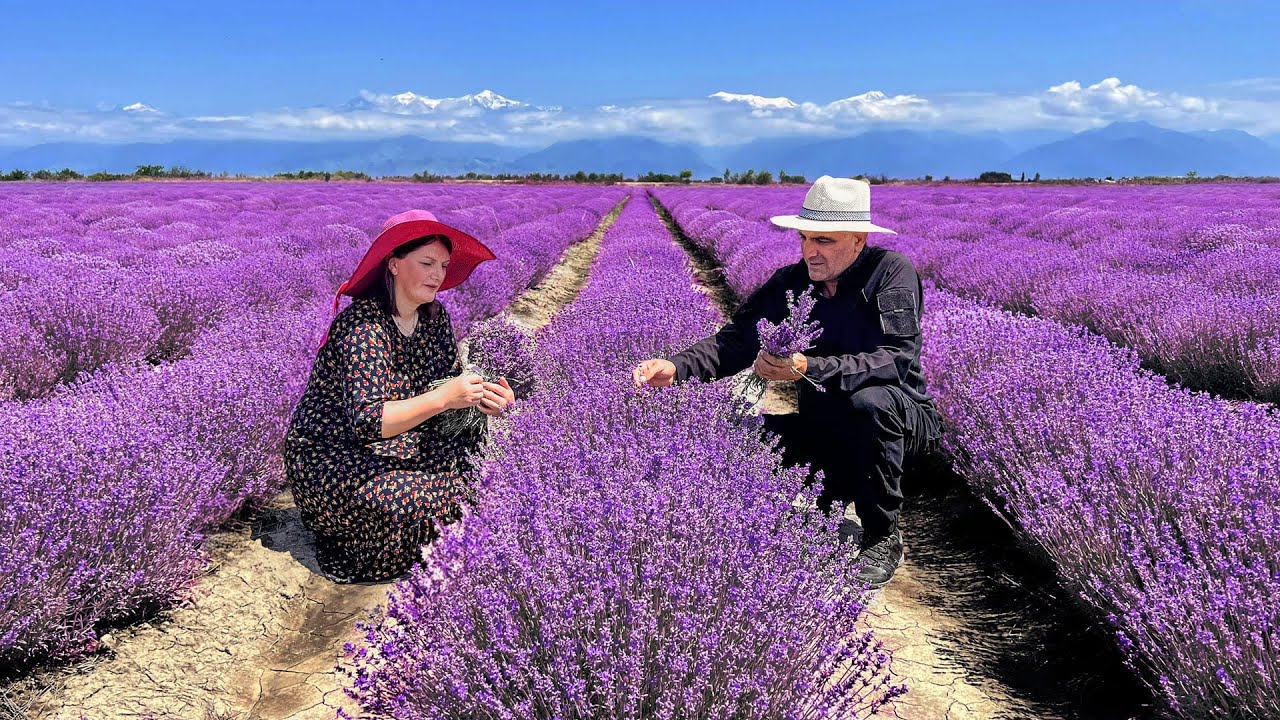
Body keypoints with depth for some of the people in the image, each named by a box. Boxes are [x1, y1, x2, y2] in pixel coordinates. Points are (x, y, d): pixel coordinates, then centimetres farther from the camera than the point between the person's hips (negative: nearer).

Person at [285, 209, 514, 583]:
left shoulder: (433, 316, -1)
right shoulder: (362, 326, -26)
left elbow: (447, 382, 0)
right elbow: (365, 421, -34)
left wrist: (479, 397, -22)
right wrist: (442, 398, -42)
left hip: (391, 445, 8)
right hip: (329, 458, -8)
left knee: (475, 446, -5)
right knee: (419, 502, -29)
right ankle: (346, 544, 1)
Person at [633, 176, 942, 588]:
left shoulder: (891, 273, -17)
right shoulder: (791, 284, -2)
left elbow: (896, 359, -30)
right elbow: (736, 341, -9)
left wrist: (808, 369, -44)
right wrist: (677, 367, -29)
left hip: (901, 420, -4)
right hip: (826, 427, 4)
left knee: (868, 400, -38)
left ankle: (883, 537, -14)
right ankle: (826, 503, 8)